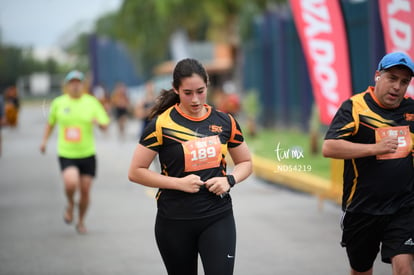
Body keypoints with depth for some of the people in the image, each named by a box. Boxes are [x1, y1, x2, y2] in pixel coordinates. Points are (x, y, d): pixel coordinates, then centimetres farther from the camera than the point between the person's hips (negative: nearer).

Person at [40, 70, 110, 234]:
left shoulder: (91, 102, 2)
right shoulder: (58, 103, 3)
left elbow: (105, 125, 2)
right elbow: (51, 122, 21)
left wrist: (99, 122, -20)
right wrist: (44, 140, 13)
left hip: (87, 154, 1)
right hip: (66, 154, -1)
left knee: (85, 191, 3)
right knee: (71, 183, -25)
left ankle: (81, 221, 27)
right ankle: (70, 204, 9)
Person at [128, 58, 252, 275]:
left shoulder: (225, 122, 3)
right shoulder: (162, 124, -8)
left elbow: (245, 162, 16)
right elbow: (135, 172, -7)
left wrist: (229, 180, -6)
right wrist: (179, 183, -16)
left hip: (218, 218, 2)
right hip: (175, 222, -1)